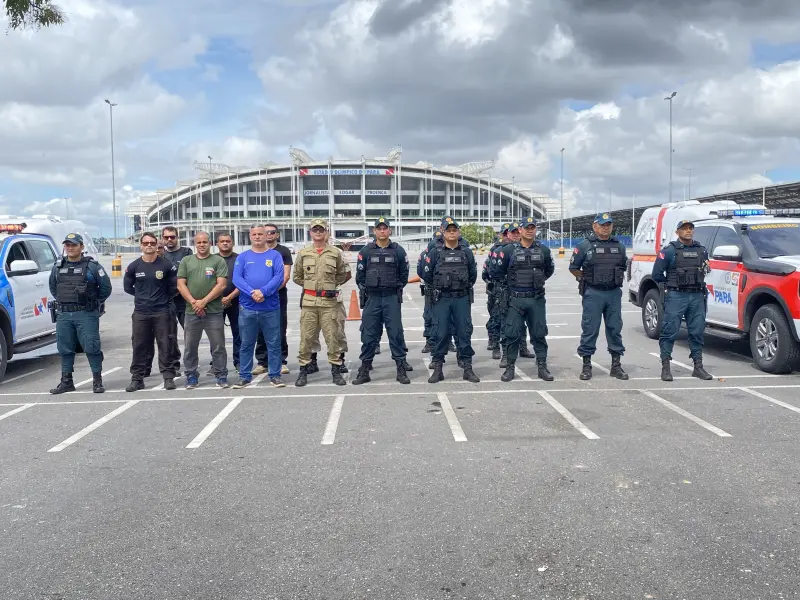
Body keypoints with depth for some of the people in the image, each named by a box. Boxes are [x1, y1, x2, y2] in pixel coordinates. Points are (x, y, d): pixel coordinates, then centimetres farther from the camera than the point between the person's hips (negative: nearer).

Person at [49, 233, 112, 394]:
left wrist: (95, 303, 4)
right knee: (65, 349, 9)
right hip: (63, 315, 5)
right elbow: (53, 288, 25)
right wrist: (62, 302, 16)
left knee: (92, 347, -6)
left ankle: (97, 381, 1)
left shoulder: (92, 266, -2)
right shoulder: (58, 267, 12)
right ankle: (66, 382, 19)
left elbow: (106, 287, 0)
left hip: (86, 315, -5)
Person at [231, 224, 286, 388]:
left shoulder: (275, 255, 5)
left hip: (271, 307, -1)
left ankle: (275, 376, 14)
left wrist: (263, 292, -20)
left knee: (274, 343, 4)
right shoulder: (243, 257, 8)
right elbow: (236, 278, -3)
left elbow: (279, 277, -7)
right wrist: (252, 292, -18)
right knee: (246, 344, 9)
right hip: (247, 308, 1)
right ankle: (245, 376, 18)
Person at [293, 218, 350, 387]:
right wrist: (310, 285, 9)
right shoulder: (303, 253, 7)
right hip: (309, 302, 1)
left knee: (333, 337, 2)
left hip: (329, 302, -1)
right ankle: (303, 371, 13)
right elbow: (296, 276, 15)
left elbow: (342, 275, 15)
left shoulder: (336, 253, 4)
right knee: (306, 338, 4)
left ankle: (336, 370, 11)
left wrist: (330, 285, 8)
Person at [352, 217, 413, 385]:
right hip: (372, 298, 1)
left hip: (392, 298, -1)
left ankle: (401, 369, 7)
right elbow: (360, 275, 9)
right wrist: (365, 290, 4)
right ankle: (364, 369, 11)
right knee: (369, 334, 4)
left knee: (396, 333, 0)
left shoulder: (398, 251, 4)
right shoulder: (366, 251, 4)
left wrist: (396, 289, 5)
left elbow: (404, 274, 9)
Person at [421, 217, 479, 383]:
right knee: (439, 333, 0)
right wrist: (437, 288, 10)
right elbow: (427, 274, 5)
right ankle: (437, 368, 9)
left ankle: (467, 368, 11)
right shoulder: (435, 252, 1)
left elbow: (473, 274, 13)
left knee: (465, 332, 3)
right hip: (441, 299, -1)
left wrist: (465, 287, 12)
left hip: (462, 299, 2)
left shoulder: (466, 252, 7)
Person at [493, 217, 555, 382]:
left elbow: (550, 270, 21)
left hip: (537, 300, 2)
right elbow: (498, 271, 6)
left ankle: (542, 367, 16)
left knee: (539, 334, 7)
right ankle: (510, 367, 11)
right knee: (512, 334, 0)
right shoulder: (509, 250, -2)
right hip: (515, 299, -2)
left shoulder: (543, 250, 5)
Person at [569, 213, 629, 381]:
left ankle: (616, 365, 16)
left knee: (615, 329, 8)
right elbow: (573, 268, 4)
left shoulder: (619, 246, 11)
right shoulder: (585, 246, -1)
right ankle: (586, 365, 8)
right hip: (593, 294, -4)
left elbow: (623, 267, 23)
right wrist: (588, 279, 1)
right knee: (590, 329, -1)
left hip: (614, 293, 4)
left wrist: (617, 279, 9)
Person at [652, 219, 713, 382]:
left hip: (697, 297, 5)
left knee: (697, 332, 7)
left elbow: (705, 270, 25)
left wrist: (697, 284, 13)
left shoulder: (701, 251, 13)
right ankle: (665, 367, -1)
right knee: (669, 331, -5)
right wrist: (669, 286, 6)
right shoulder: (669, 251, -2)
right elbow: (657, 274, -2)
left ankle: (698, 367, 16)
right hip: (676, 296, -5)